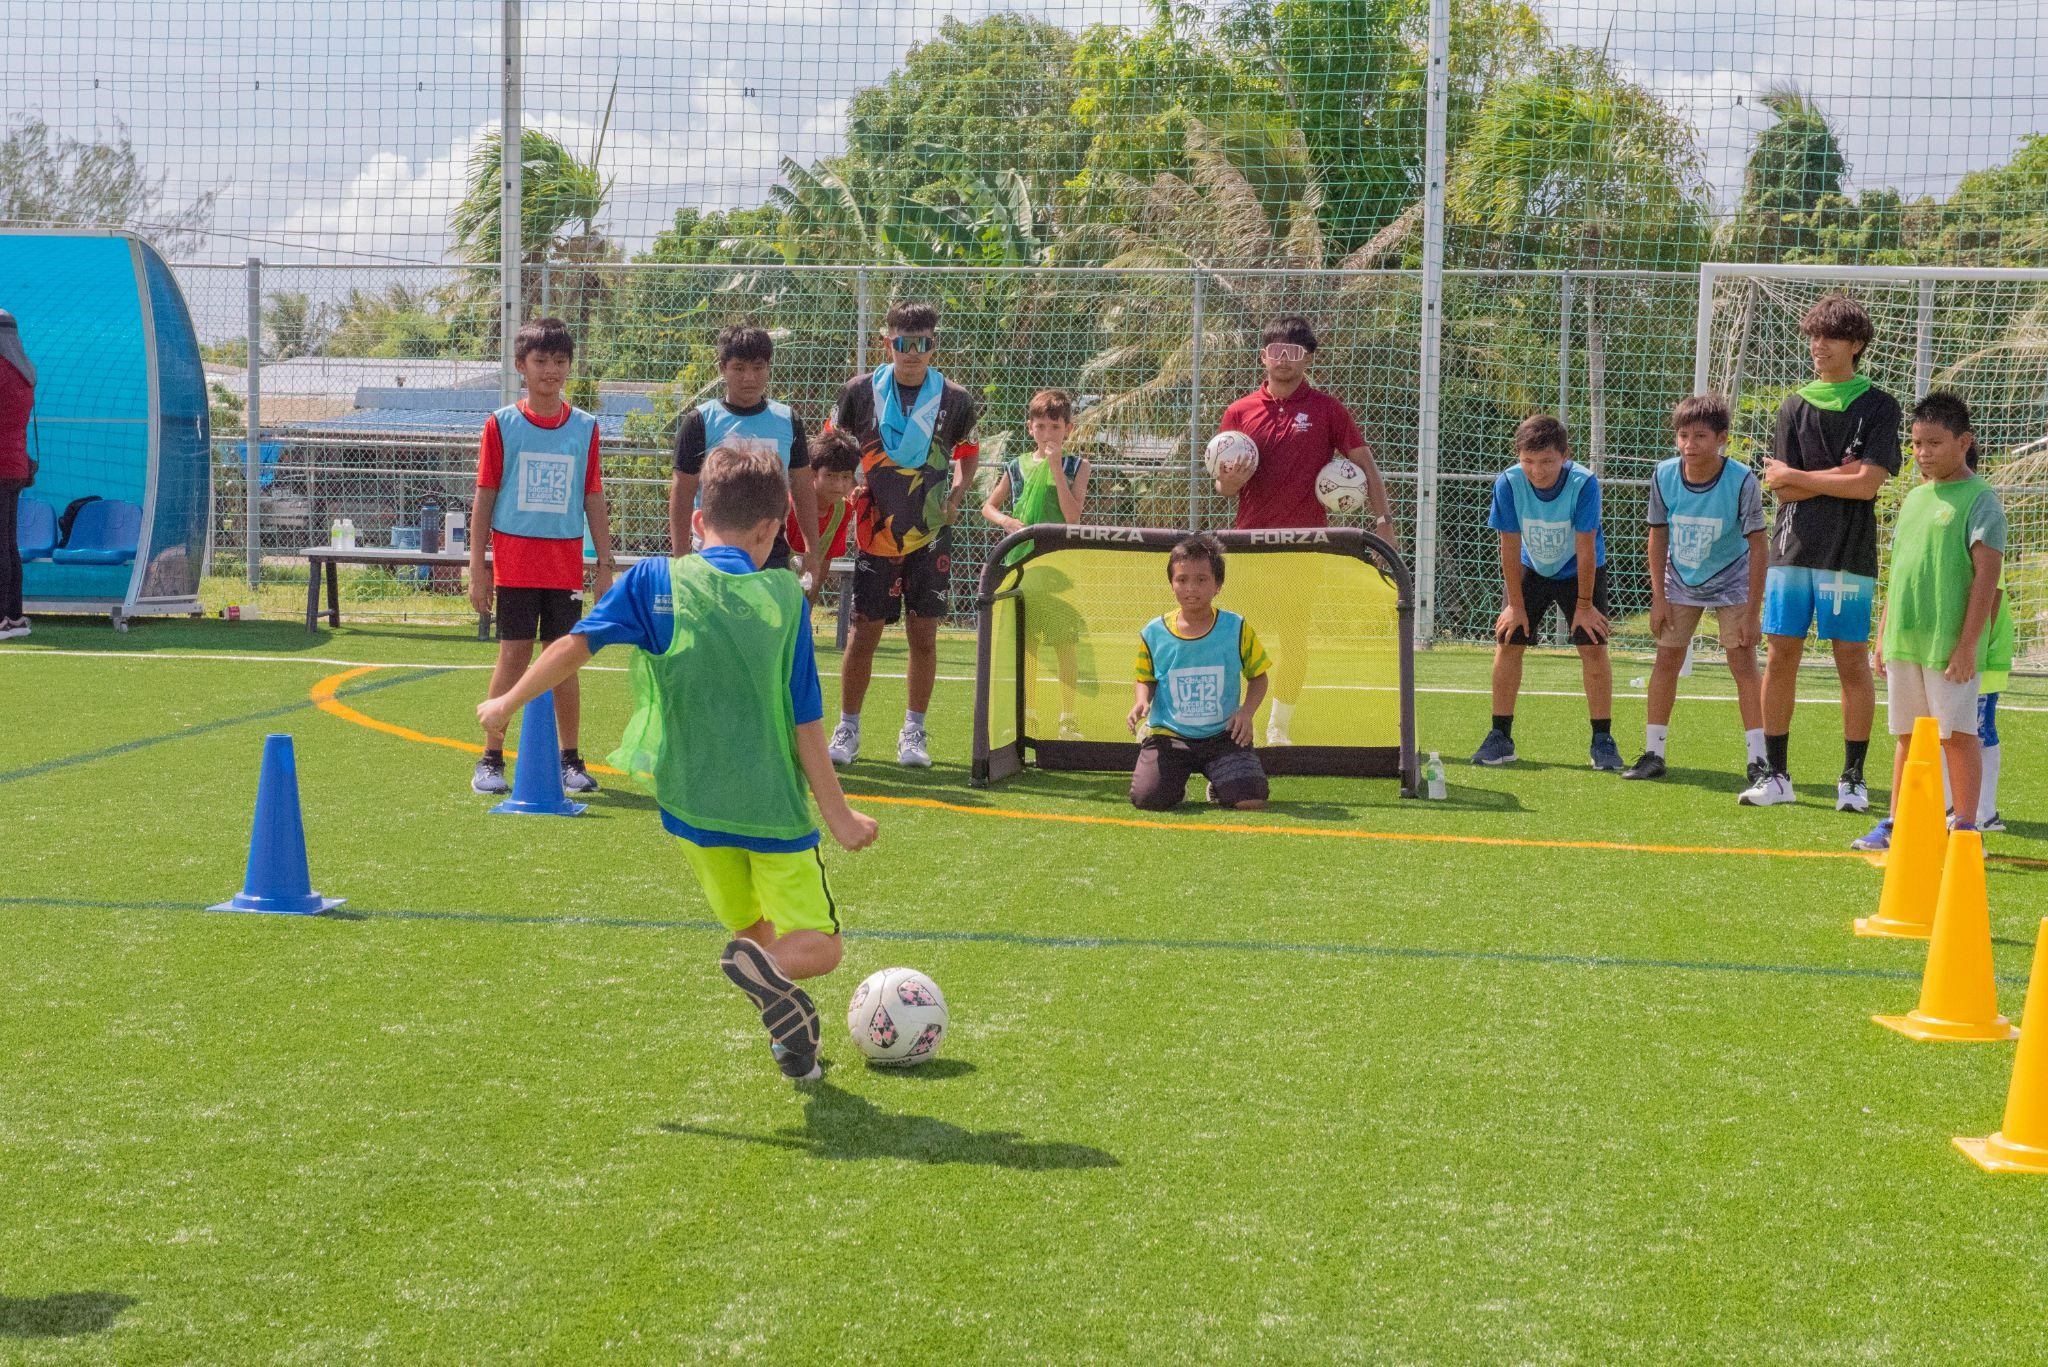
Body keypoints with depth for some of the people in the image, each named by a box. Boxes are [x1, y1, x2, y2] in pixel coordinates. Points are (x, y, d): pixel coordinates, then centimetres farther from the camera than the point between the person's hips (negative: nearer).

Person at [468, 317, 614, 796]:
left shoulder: (585, 427, 6)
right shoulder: (502, 424, 0)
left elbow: (593, 499, 10)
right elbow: (485, 496, 2)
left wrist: (605, 565, 7)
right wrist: (476, 567, -1)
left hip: (566, 564, 2)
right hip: (514, 562, -2)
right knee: (513, 657, -2)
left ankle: (570, 760, 14)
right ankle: (491, 760, 7)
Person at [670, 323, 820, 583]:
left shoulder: (788, 420, 6)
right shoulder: (699, 421, -4)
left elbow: (803, 489, 12)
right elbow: (682, 493, -3)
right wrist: (681, 561, -8)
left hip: (775, 556, 3)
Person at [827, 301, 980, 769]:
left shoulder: (955, 400, -2)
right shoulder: (860, 391, -3)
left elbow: (968, 452, 15)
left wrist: (957, 494, -1)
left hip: (930, 537, 1)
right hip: (874, 534, -1)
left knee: (924, 635, 3)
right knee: (865, 632, 1)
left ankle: (913, 732, 15)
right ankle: (847, 730, 14)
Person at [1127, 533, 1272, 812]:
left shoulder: (1237, 629, -3)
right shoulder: (1153, 634, -1)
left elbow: (1258, 676, 8)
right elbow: (1146, 679, 13)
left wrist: (1247, 711, -10)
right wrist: (1142, 702, -9)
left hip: (1222, 735, 0)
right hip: (1168, 736, 0)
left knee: (1251, 801, -21)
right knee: (1147, 800, -22)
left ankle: (1218, 788, 17)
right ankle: (1177, 783, 16)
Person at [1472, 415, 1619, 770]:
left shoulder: (1584, 483, -31)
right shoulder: (1508, 483, -25)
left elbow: (1585, 549, -23)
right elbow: (1510, 547, -16)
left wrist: (1584, 604, -16)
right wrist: (1515, 604, -10)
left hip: (1579, 571, -2)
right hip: (1530, 569, 2)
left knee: (1594, 648, -10)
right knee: (1507, 642, -5)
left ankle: (1603, 740, 0)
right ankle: (1500, 738, 5)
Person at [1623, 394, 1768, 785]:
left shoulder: (1742, 481, -25)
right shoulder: (1664, 476, -16)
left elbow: (1757, 546, -19)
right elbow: (1658, 535, -3)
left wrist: (1752, 612, -19)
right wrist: (1658, 597, -4)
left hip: (1732, 583, -3)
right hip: (1680, 581, 3)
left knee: (1743, 663, -9)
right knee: (1666, 660, 1)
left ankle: (1757, 760, -6)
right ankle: (1653, 754, 8)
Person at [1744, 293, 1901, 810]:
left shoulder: (1879, 407, 1)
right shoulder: (1794, 407, 10)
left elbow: (1867, 484, -11)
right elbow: (1783, 491, 2)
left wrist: (1795, 476, -4)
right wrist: (1841, 473, -7)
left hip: (1849, 554, -3)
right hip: (1792, 551, 3)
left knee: (1852, 663, 0)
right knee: (1780, 659, 2)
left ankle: (1853, 777, 9)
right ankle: (1776, 775, 10)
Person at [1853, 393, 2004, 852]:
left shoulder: (1979, 499, -7)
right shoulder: (1914, 499, 15)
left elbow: (1986, 576, -12)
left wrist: (1968, 643, -17)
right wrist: (1883, 634, 18)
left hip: (1950, 642, -7)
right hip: (1905, 639, 7)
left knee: (1957, 733, -2)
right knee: (1908, 734, 12)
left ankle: (1965, 828, 4)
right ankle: (1897, 823, 18)